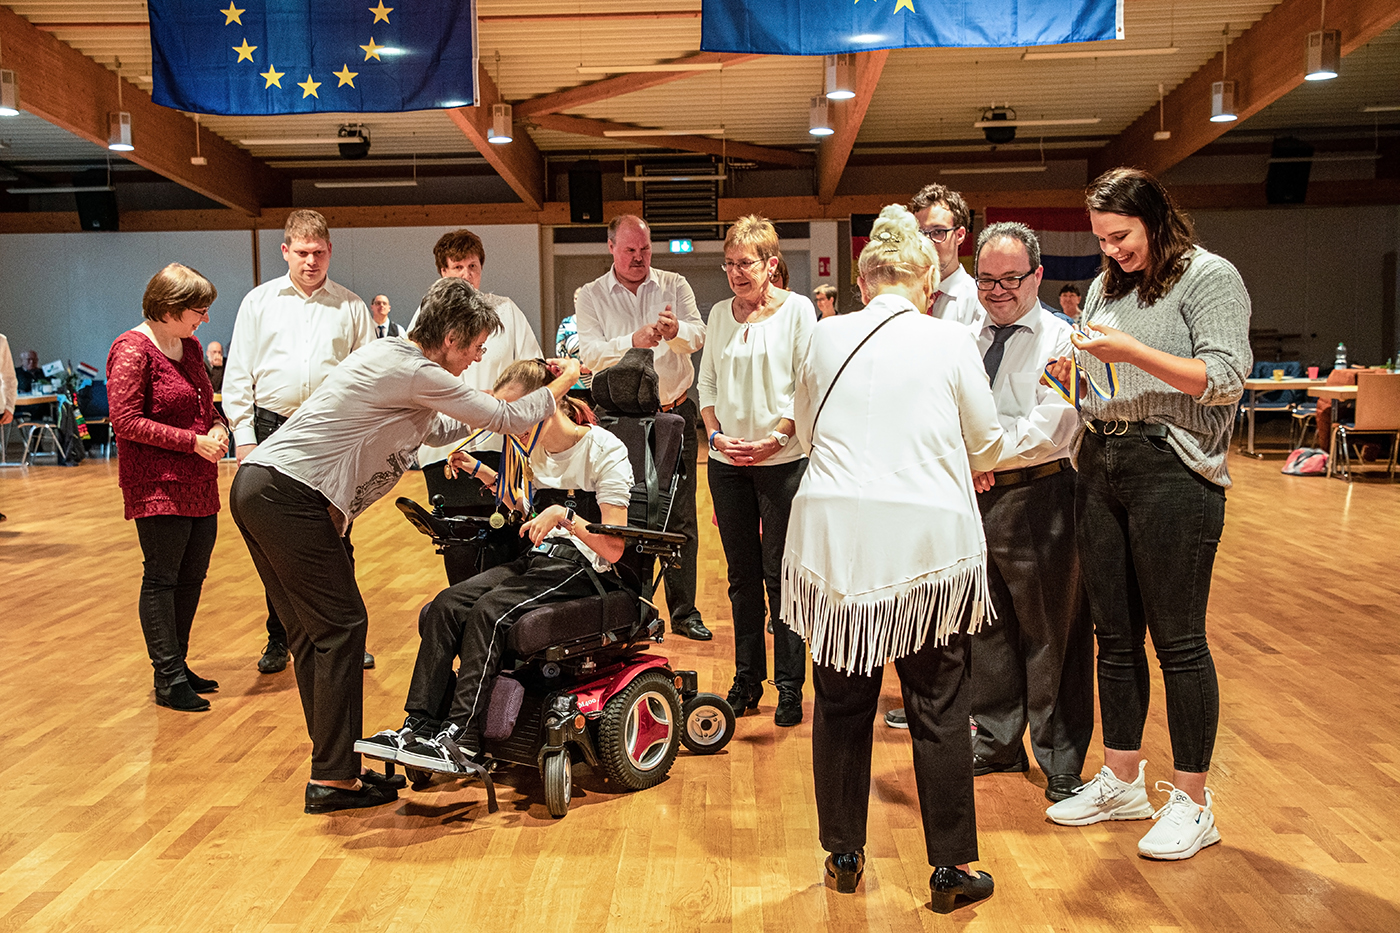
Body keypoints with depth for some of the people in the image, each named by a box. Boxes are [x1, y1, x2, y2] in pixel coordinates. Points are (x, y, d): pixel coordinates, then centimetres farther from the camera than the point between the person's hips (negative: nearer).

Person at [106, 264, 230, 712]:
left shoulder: (190, 347, 15)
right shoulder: (132, 350, -10)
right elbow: (126, 422, -16)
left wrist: (217, 426, 2)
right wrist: (193, 441, -18)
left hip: (199, 484, 8)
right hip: (158, 486, -8)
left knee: (192, 578, 11)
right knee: (162, 579, -2)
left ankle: (178, 666, 22)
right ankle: (168, 679, 4)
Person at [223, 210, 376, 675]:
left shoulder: (351, 307, 7)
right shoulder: (259, 301, 8)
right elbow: (238, 375, 6)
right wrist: (244, 438, -2)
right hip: (274, 429, 1)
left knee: (336, 539, 5)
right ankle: (279, 639, 20)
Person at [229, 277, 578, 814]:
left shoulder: (388, 354, 18)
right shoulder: (416, 374, -12)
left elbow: (437, 429, 30)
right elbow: (511, 420, -6)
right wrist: (563, 382, 10)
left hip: (256, 485, 10)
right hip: (290, 496, -10)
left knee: (312, 632, 13)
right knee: (340, 628, -4)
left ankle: (333, 766, 20)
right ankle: (333, 779, 1)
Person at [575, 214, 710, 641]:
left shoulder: (674, 285, 6)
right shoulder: (590, 297, 2)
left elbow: (699, 335, -8)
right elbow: (590, 353, -12)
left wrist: (675, 329, -31)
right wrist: (634, 340, -29)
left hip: (675, 413, 1)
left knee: (680, 517, 5)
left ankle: (684, 611, 15)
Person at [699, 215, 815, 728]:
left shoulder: (796, 309, -2)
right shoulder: (720, 314, 11)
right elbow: (707, 383, 14)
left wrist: (775, 438, -14)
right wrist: (715, 434, -2)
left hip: (783, 460, -4)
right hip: (727, 462, 4)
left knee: (779, 574, -1)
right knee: (742, 575, 11)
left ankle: (790, 686, 9)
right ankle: (747, 680, 21)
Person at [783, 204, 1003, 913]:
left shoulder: (826, 337, 6)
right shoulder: (950, 340, 0)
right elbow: (986, 448, 8)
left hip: (834, 533, 2)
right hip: (928, 536, -2)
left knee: (841, 701, 13)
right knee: (938, 708, 8)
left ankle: (843, 856, 26)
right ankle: (950, 870, 18)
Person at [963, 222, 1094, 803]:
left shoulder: (1062, 341, -6)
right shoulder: (966, 341, 12)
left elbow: (1050, 427, -17)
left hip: (1038, 497, -5)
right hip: (974, 496, 6)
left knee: (1052, 634, 3)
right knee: (987, 627, 16)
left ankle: (1061, 764, 18)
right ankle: (998, 743, 35)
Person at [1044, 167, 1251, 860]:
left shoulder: (1209, 276, -3)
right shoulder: (1106, 286, 17)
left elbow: (1226, 381, -12)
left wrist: (1130, 351, -19)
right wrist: (1070, 372, 0)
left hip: (1172, 470, -7)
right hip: (1099, 466, 7)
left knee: (1178, 640, -1)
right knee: (1114, 635, 12)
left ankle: (1192, 802, 13)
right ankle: (1122, 780, 26)